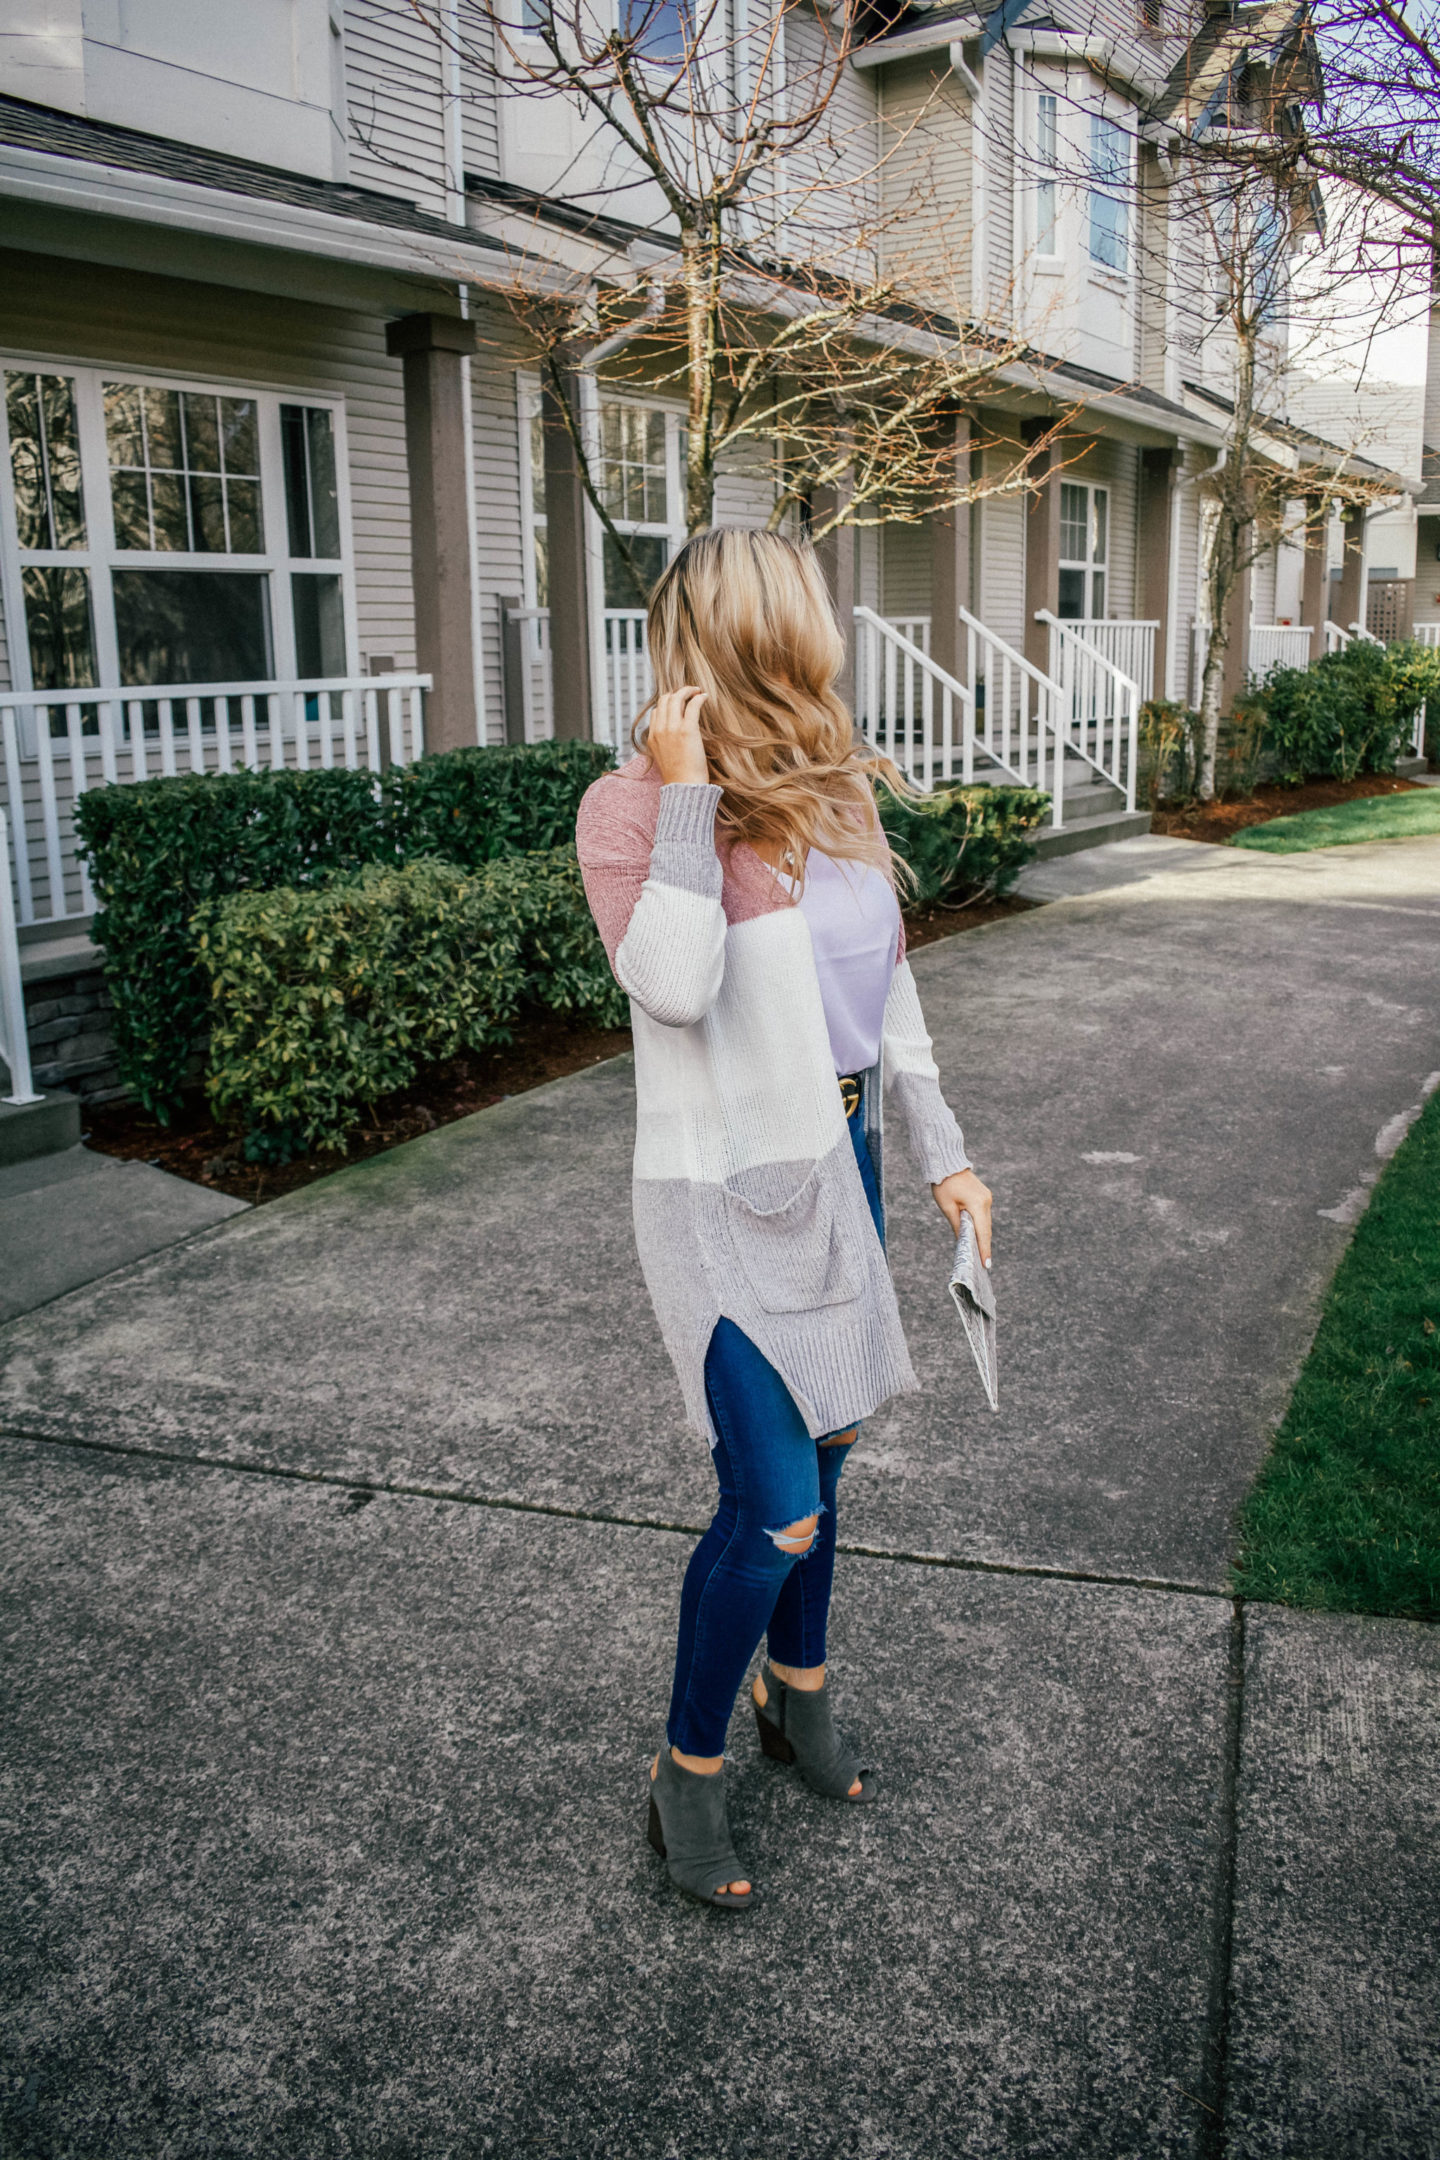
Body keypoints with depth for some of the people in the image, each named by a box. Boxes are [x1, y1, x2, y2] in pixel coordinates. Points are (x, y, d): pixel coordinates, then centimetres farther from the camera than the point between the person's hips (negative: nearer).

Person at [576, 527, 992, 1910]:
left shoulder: (835, 798, 6)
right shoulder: (631, 808, -14)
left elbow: (884, 985, 13)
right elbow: (674, 985, -30)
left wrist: (938, 1150, 13)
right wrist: (687, 797, -27)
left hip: (834, 1167, 7)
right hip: (723, 1196, -7)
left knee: (816, 1456, 18)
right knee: (776, 1507, -6)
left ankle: (797, 1697, 42)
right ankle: (687, 1771, 19)